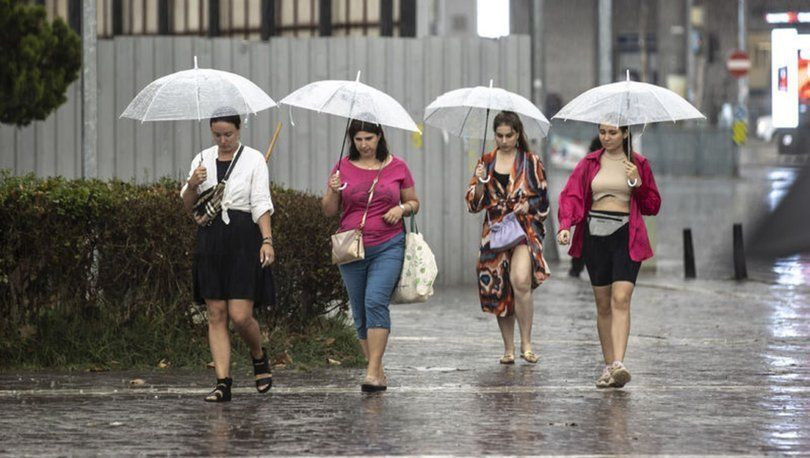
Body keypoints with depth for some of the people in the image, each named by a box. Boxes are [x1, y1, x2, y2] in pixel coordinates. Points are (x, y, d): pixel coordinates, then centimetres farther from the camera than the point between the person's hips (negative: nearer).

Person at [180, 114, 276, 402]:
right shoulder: (203, 160, 11)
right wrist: (192, 185, -9)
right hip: (210, 242, 4)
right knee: (216, 316, 0)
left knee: (240, 315, -9)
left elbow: (261, 204, -5)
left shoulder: (253, 159, 0)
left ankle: (259, 357, 22)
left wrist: (267, 240, -17)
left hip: (243, 241, -4)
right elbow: (188, 206, 12)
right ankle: (223, 383, 0)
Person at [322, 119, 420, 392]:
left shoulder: (397, 167, 4)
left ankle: (373, 371, -20)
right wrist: (334, 192, -12)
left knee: (376, 301, -19)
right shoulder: (343, 168, 6)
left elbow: (414, 203, 14)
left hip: (388, 246, -3)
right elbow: (329, 211, 8)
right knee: (360, 311, 4)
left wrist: (402, 208, -7)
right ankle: (378, 372, 16)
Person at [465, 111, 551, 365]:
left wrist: (526, 205, -10)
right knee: (499, 290, 4)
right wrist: (481, 182, -8)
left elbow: (543, 200, 8)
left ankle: (526, 344, -16)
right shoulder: (486, 162, 11)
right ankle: (508, 349, 15)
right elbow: (474, 204, 9)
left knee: (521, 280, -24)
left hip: (525, 227, -3)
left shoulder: (531, 162, 5)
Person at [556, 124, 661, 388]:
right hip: (595, 235, 2)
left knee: (621, 299, -17)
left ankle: (619, 364, -26)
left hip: (626, 237, -2)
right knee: (603, 304, 5)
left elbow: (652, 206, 9)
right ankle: (609, 365, 11)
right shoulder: (590, 163, 9)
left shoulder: (638, 164, 6)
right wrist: (565, 225, -16)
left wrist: (637, 184, -9)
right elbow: (571, 195, 1)